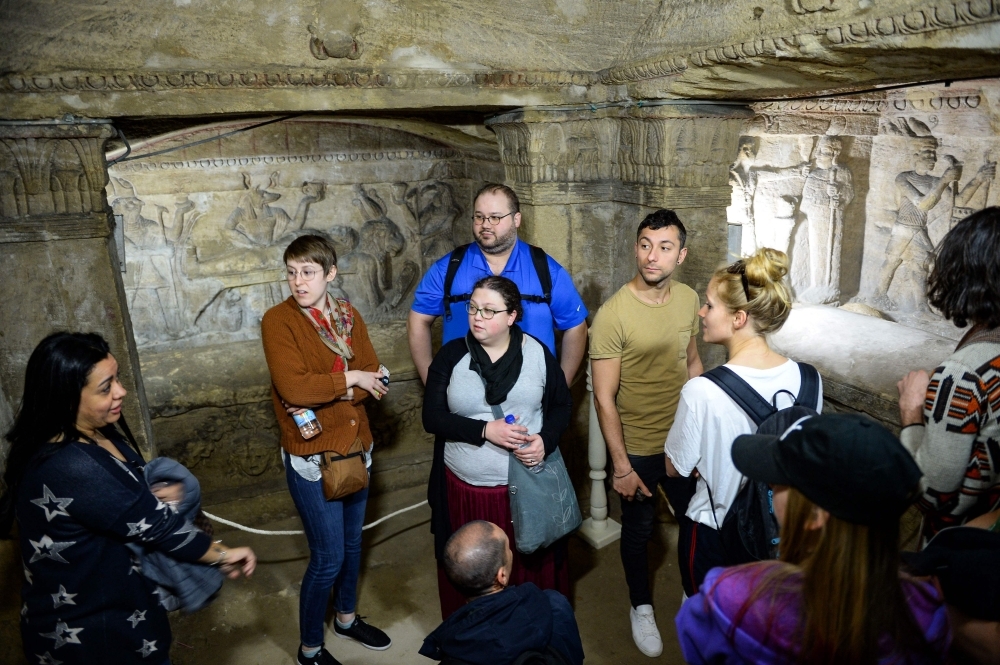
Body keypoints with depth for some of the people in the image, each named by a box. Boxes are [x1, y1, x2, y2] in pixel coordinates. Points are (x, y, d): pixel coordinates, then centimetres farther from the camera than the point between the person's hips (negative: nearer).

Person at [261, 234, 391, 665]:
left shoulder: (348, 316, 3)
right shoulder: (277, 320, -14)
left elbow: (374, 379, -4)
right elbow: (293, 388, -26)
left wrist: (323, 396, -18)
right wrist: (349, 379, -17)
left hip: (356, 447, 6)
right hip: (311, 456, -6)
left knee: (352, 542, 21)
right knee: (328, 558, 2)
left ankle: (346, 617, 46)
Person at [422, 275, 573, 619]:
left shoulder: (538, 353, -2)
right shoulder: (451, 355, -3)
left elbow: (561, 404, 7)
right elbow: (432, 417, -7)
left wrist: (546, 439, -13)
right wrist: (485, 430, -19)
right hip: (465, 491, 0)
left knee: (533, 567, 12)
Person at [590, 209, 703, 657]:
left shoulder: (689, 299, -5)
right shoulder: (612, 314, -23)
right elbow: (604, 398, -19)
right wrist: (621, 465, -17)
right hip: (637, 447, -4)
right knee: (639, 531, 16)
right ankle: (641, 607, 42)